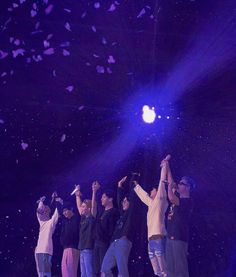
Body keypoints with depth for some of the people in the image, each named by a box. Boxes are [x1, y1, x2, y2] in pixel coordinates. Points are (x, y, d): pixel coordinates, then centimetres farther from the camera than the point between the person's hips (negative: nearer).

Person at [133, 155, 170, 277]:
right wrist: (136, 186, 51)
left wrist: (164, 165, 0)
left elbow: (162, 182, -2)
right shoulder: (152, 203, 24)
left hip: (158, 238, -9)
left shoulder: (160, 200, 4)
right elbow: (143, 195, 42)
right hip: (151, 239, 9)